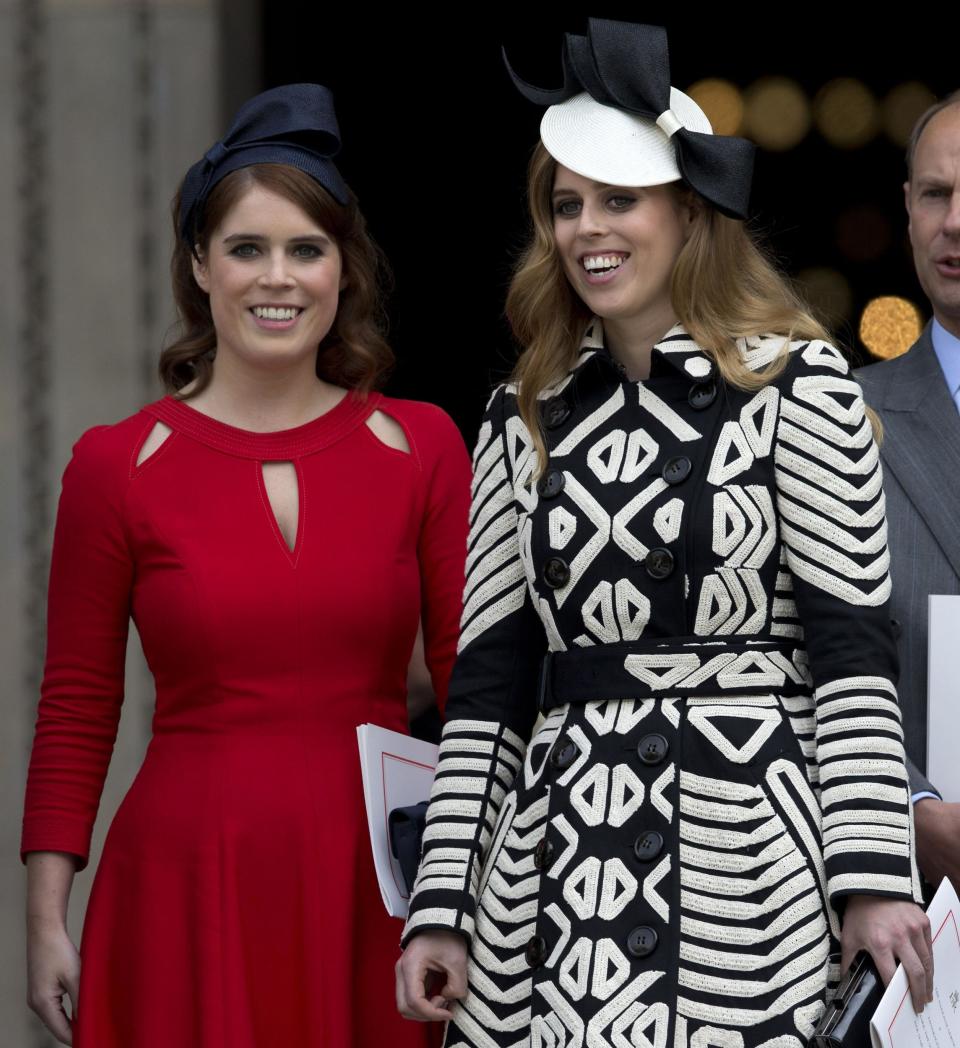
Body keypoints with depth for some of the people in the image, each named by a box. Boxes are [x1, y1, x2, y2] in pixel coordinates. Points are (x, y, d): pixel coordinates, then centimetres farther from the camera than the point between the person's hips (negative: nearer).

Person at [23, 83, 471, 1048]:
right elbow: (75, 711, 3)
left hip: (377, 887, 1)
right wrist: (46, 920, -1)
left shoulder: (421, 448, 3)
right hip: (190, 884, -1)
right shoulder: (117, 466, 0)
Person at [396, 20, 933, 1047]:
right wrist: (441, 906, 5)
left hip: (746, 847, -4)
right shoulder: (526, 419, 13)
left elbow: (852, 646, -5)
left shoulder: (796, 386, 0)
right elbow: (488, 680, 11)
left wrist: (874, 876, -13)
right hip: (560, 852, 4)